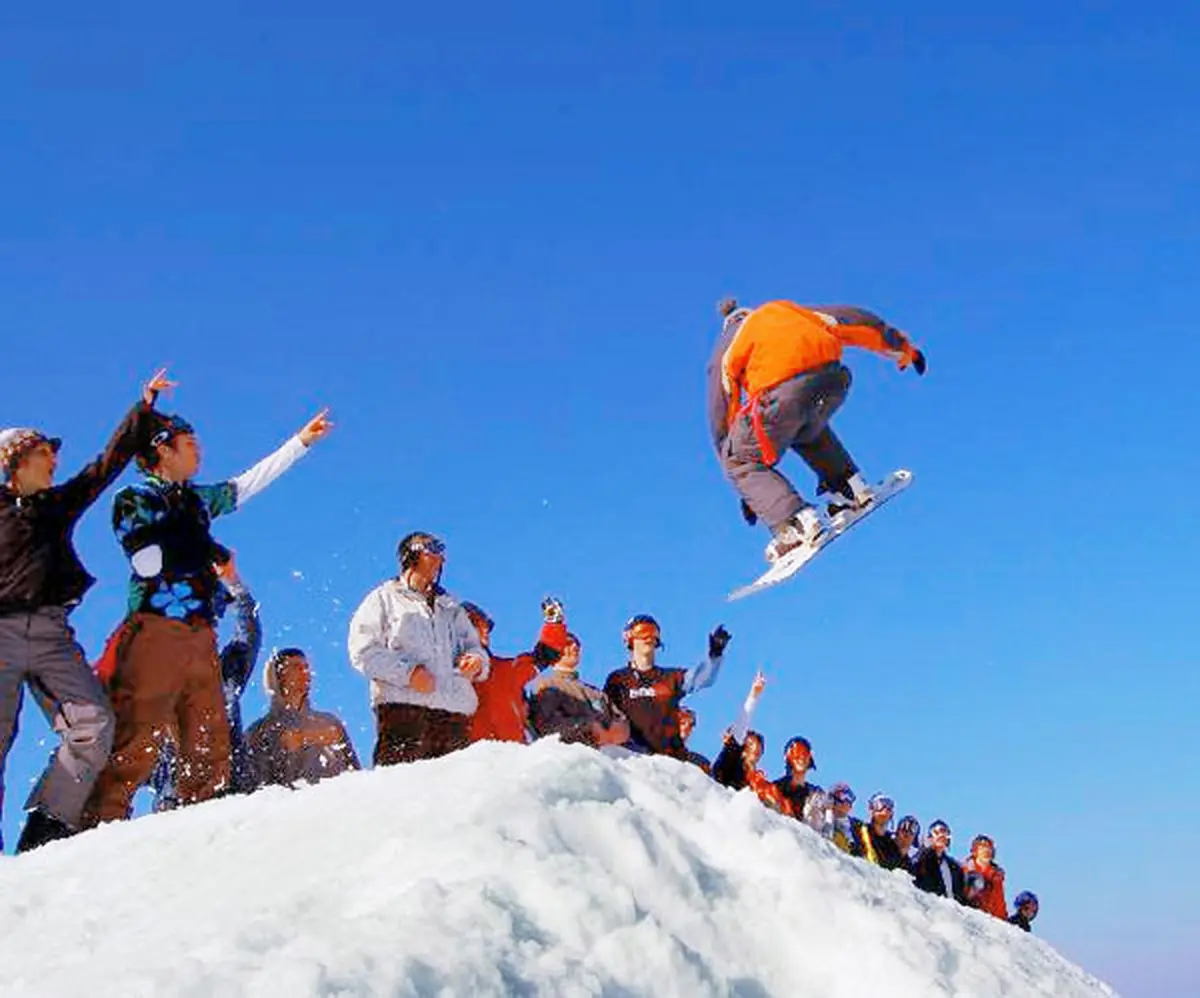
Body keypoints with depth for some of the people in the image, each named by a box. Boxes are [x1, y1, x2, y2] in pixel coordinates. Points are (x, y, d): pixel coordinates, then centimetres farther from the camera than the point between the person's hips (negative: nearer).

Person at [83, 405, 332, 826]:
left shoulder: (197, 499, 23)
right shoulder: (132, 500, 4)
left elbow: (250, 482, 34)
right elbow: (149, 560, -9)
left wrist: (301, 441, 39)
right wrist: (212, 553, 2)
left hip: (200, 635, 7)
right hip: (156, 631, -7)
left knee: (210, 748, 1)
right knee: (135, 743, -16)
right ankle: (99, 825, -17)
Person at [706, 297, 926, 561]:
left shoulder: (724, 349, 28)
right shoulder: (784, 309, 35)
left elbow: (722, 417, 27)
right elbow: (849, 321, 32)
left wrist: (747, 494, 31)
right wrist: (902, 348, 40)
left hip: (783, 392, -5)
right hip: (833, 379, 5)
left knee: (742, 461, 14)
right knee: (808, 429, 37)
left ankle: (796, 522, -4)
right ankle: (851, 489, 28)